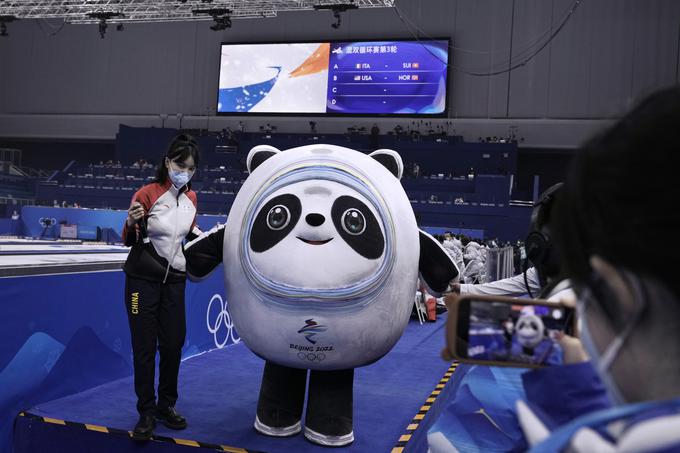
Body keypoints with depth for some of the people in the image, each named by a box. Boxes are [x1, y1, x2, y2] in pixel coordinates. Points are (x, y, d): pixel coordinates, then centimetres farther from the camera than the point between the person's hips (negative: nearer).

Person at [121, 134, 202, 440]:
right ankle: (146, 412, 13)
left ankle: (166, 406, 23)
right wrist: (131, 224, -29)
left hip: (174, 280, 5)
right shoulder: (147, 194, -13)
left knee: (174, 343, 7)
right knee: (145, 346, 1)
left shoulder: (191, 198, 3)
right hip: (143, 280, -4)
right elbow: (128, 241, -9)